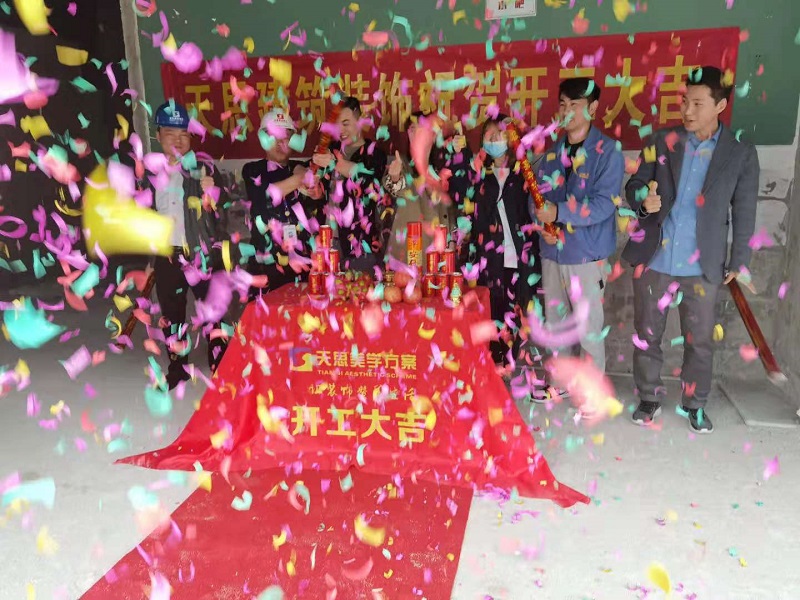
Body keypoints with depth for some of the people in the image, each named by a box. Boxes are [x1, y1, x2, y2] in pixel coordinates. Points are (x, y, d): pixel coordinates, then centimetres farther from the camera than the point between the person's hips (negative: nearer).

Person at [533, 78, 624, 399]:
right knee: (554, 321, 15)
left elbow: (604, 204, -17)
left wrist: (558, 212, -24)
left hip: (587, 254, -5)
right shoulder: (553, 150, 10)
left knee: (589, 327, 1)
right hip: (552, 251, 6)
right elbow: (537, 194, 8)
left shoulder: (608, 151, -7)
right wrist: (543, 221, -11)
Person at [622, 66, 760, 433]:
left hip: (703, 266, -1)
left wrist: (738, 262, 5)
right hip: (653, 260, 1)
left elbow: (744, 214, 3)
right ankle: (649, 398, 28)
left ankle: (694, 404, 29)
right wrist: (643, 200, -19)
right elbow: (634, 185, 4)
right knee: (647, 335, 10)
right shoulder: (662, 142, 3)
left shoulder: (741, 155, -1)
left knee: (700, 341, 9)